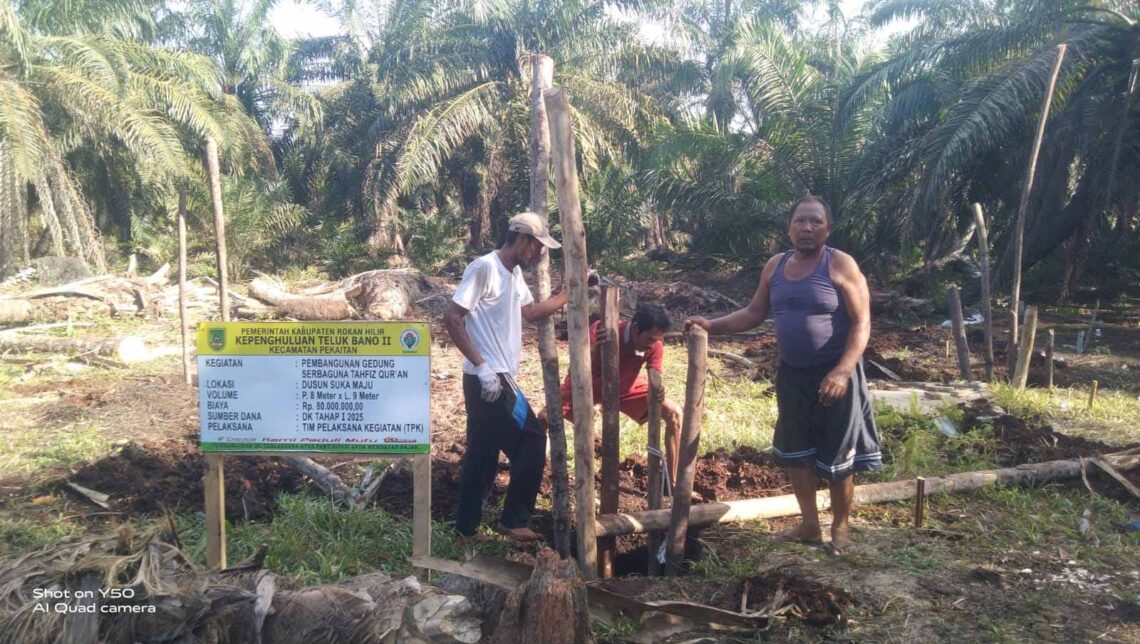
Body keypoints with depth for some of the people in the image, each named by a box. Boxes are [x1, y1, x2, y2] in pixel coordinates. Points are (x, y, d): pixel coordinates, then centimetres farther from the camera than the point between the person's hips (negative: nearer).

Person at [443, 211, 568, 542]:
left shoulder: (514, 274, 13)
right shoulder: (484, 268, -15)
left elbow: (531, 311, 27)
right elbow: (452, 318, -18)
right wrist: (481, 365, -21)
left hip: (497, 380, 9)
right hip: (488, 380, -9)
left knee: (482, 455, 15)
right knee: (532, 441, -1)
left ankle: (467, 526, 25)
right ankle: (513, 520, 10)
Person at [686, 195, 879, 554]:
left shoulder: (841, 265, -13)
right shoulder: (775, 266, 5)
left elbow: (862, 324, -15)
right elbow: (754, 313, 13)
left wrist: (841, 372, -25)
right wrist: (712, 325, 0)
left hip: (834, 375, -6)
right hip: (792, 375, 6)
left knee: (837, 456, 5)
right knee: (795, 452, 14)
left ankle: (840, 527, 25)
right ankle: (809, 525, 29)